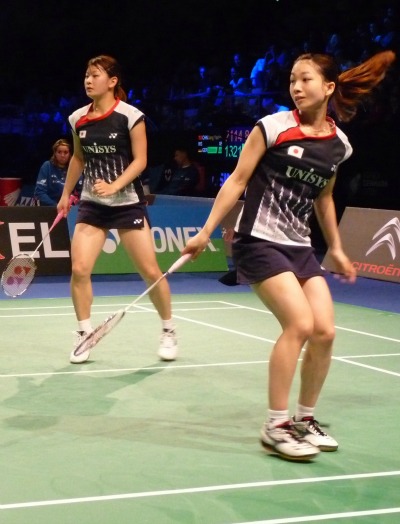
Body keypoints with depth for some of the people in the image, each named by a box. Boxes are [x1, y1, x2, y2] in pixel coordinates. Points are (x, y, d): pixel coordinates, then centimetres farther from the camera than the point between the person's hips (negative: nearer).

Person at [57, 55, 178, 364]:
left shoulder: (130, 115, -11)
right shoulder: (78, 119, 4)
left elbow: (140, 160, -11)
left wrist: (115, 186, -24)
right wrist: (66, 193, 21)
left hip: (128, 203, -4)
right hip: (92, 204, 4)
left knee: (150, 271, -1)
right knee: (79, 270, -9)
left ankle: (169, 332, 18)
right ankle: (84, 336, 5)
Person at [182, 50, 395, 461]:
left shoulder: (339, 144, 5)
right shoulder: (273, 127, -9)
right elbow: (237, 181, -5)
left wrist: (336, 248, 24)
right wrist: (205, 233, -6)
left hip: (300, 248, 6)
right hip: (259, 241, -6)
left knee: (324, 332, -3)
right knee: (300, 324, -18)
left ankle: (304, 420, 18)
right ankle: (276, 427, -6)